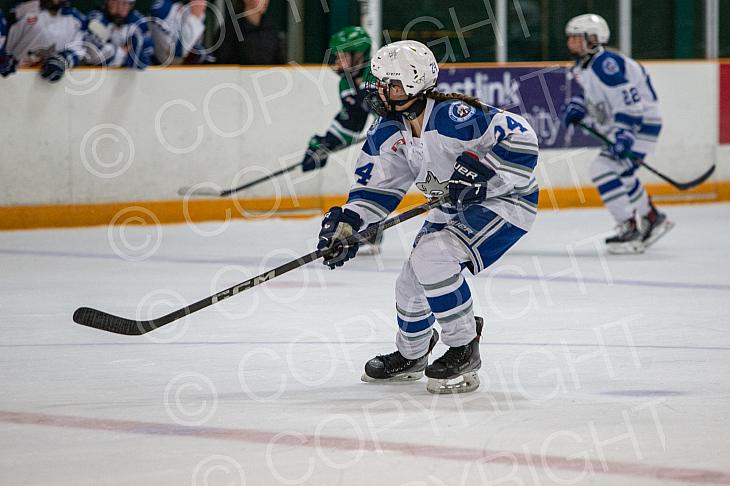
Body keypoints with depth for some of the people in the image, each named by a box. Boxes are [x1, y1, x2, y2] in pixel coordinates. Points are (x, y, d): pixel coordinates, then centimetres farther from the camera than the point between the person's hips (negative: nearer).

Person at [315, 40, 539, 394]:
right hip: (453, 209, 9)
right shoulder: (389, 130, -4)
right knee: (411, 282, 11)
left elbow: (521, 139, -30)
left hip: (504, 200, -9)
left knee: (432, 256, -28)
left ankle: (464, 351, -14)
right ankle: (410, 356, 41)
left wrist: (481, 175, -32)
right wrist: (347, 224, -6)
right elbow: (378, 182, 5)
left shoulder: (452, 116, -31)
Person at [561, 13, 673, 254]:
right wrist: (577, 106, 7)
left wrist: (625, 133, -34)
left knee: (603, 169, -20)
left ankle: (632, 229, -17)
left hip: (642, 124, -11)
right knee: (621, 175, 25)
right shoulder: (582, 67, 9)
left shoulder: (605, 64, -24)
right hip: (620, 127, 11)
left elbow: (629, 100, -29)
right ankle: (653, 219, 42)